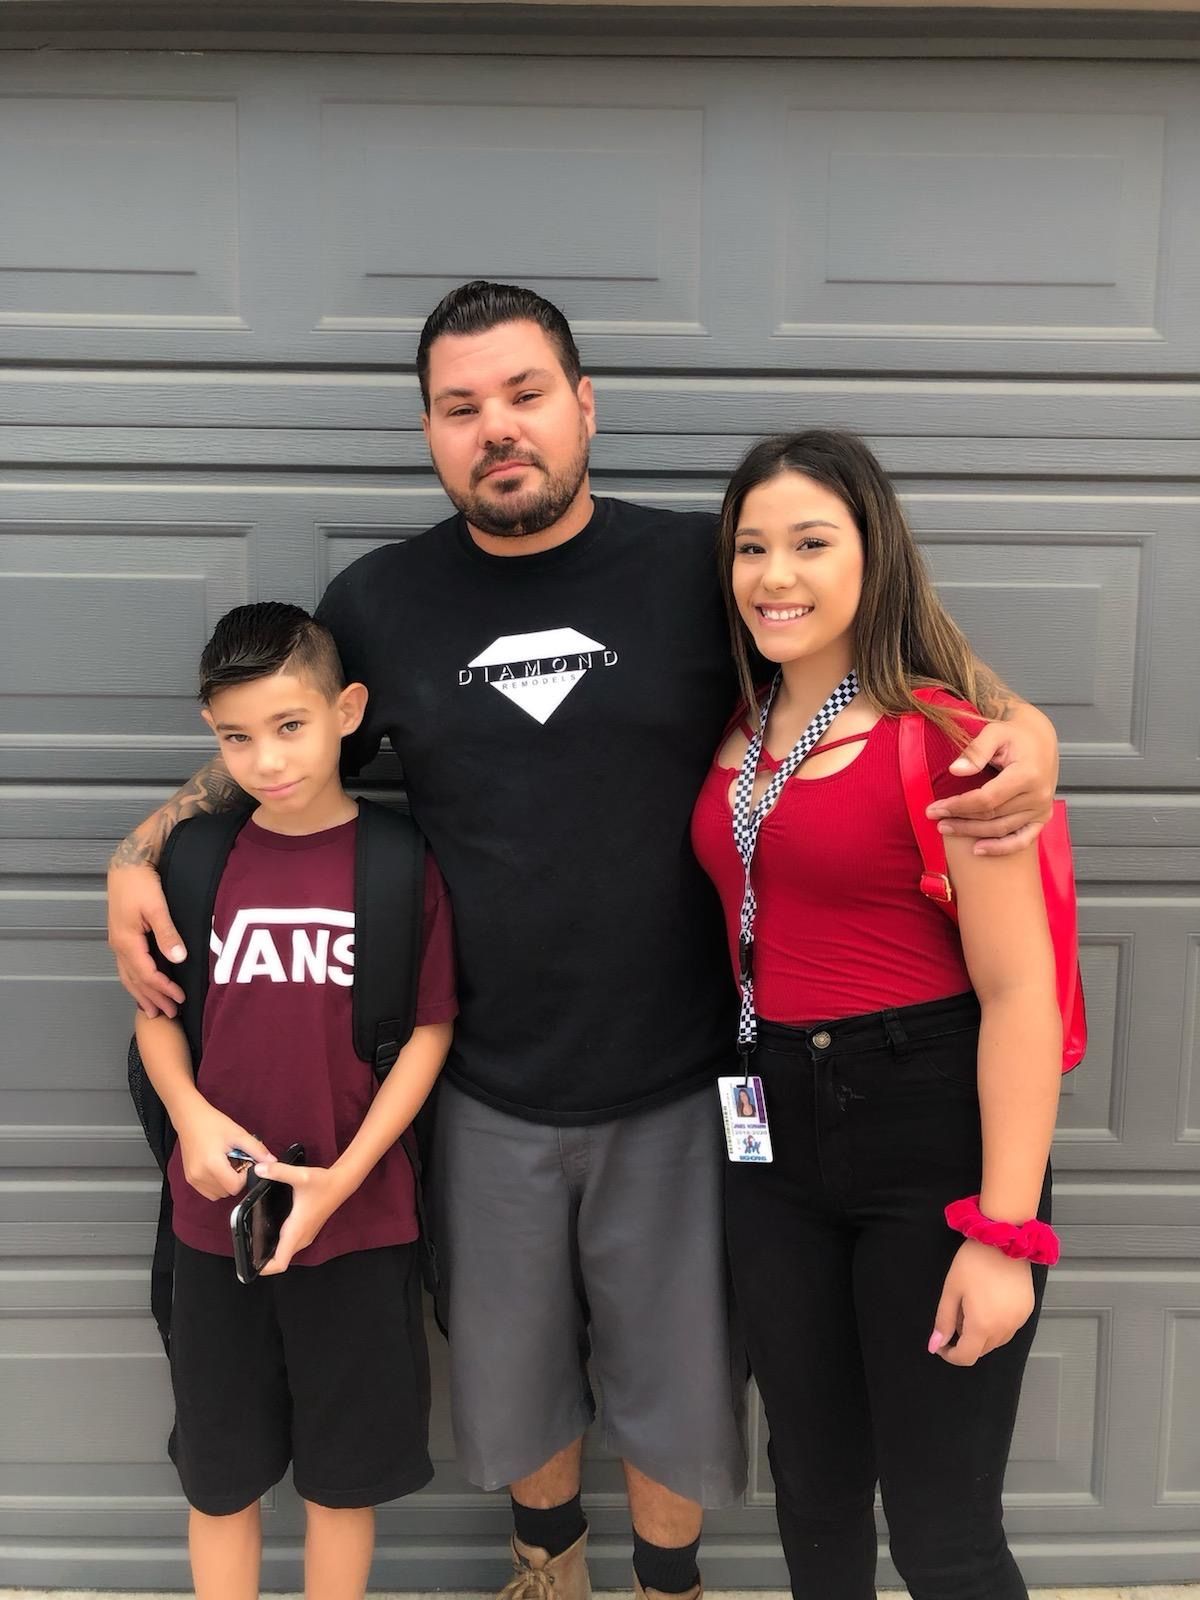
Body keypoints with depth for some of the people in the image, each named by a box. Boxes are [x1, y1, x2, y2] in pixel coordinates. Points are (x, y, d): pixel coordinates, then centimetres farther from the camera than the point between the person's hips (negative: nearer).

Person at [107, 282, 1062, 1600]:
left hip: (676, 1089, -1)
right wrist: (137, 853, -3)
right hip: (490, 1093, 2)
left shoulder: (703, 566, -7)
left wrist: (1020, 726, -17)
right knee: (507, 1377, 23)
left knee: (675, 1377, 19)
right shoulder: (378, 600, -1)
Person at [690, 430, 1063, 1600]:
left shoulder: (942, 734, -14)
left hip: (930, 1133, -6)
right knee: (813, 1492, 21)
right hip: (774, 1132, 6)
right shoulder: (734, 734, 6)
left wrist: (1004, 1231, -16)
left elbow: (1019, 991, -16)